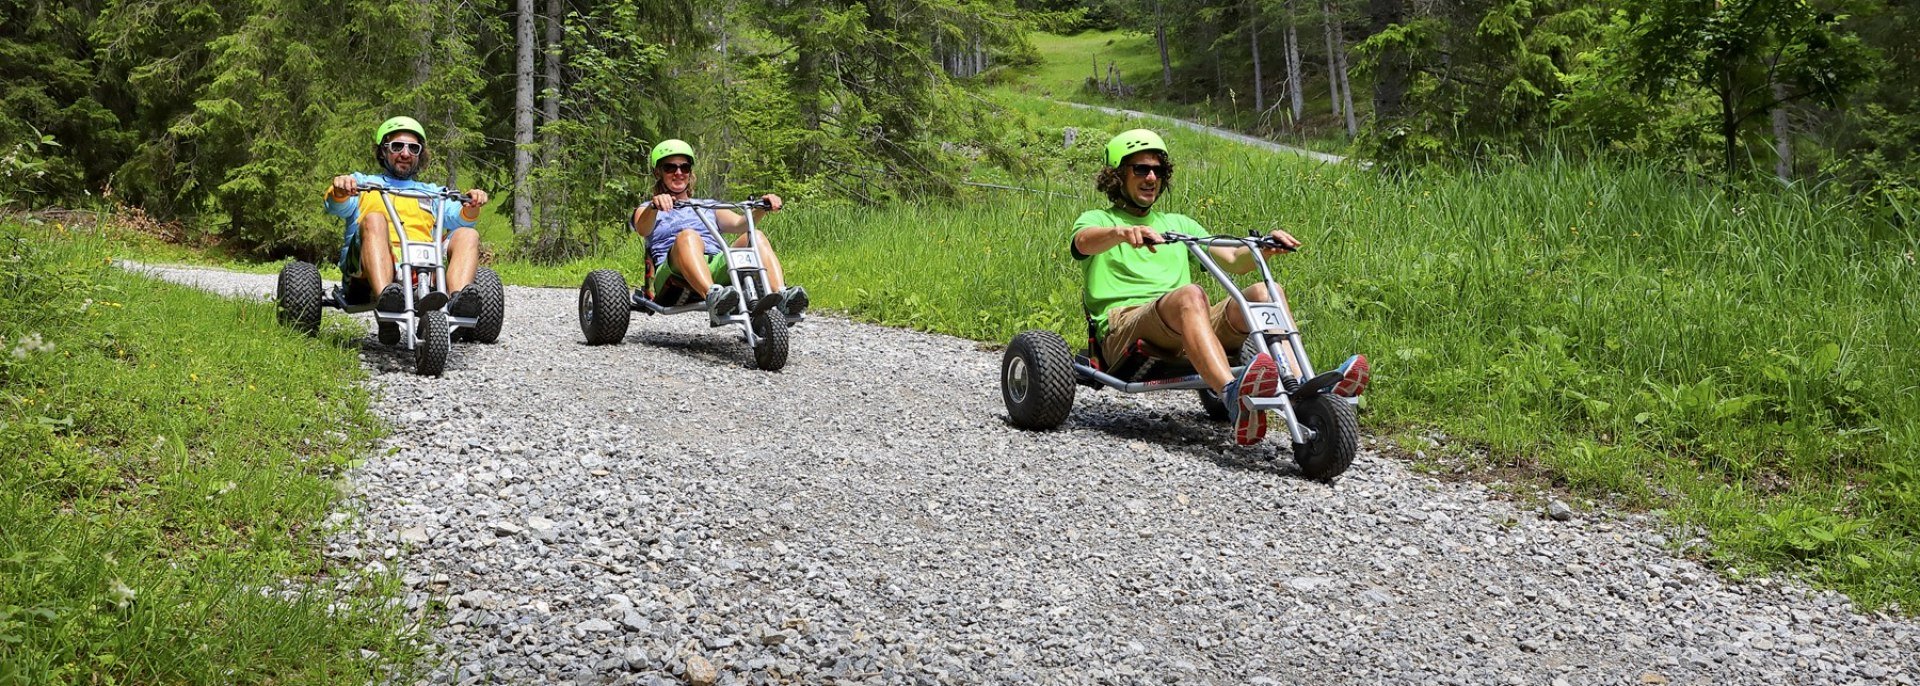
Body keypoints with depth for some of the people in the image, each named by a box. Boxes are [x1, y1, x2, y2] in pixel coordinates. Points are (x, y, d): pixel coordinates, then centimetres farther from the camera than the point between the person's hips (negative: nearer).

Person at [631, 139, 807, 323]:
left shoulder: (709, 207, 34)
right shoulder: (648, 210, 25)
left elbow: (739, 223, 13)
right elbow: (643, 228, -2)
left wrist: (762, 208, -7)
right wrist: (654, 206, -25)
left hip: (718, 269, 3)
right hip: (675, 272, -3)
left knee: (756, 236, -20)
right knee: (687, 236, -35)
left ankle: (781, 295, -44)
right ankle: (713, 297, -63)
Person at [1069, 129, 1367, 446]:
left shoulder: (1178, 224, 31)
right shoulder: (1096, 220, 15)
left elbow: (1233, 261, 18)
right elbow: (1084, 242, -12)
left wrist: (1265, 248, -5)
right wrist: (1123, 233, -35)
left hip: (1189, 332, 5)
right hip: (1124, 327, -5)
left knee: (1265, 292, -18)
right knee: (1190, 295, -37)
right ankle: (1235, 396, -60)